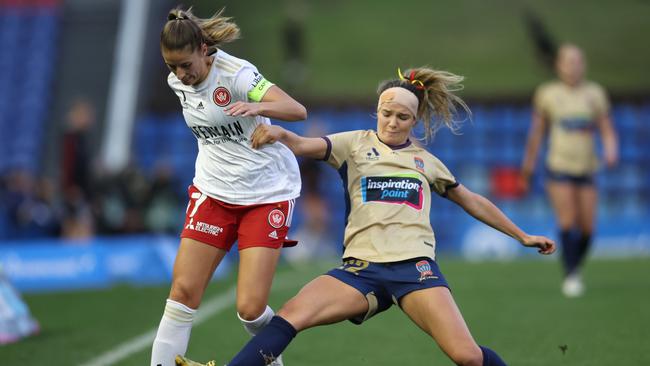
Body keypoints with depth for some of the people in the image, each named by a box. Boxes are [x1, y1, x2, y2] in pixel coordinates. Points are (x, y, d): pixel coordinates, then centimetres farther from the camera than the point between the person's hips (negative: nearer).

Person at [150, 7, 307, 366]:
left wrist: (256, 107, -48)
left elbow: (297, 110, -31)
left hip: (267, 194, -5)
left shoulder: (236, 73, -19)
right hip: (213, 191, 5)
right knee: (183, 291, -8)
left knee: (250, 308, -10)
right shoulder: (177, 81, 0)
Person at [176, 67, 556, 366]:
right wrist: (280, 133, -29)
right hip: (362, 268, 0)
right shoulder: (355, 144, 12)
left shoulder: (426, 161, 18)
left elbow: (473, 202, 29)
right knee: (291, 314, -24)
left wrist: (522, 236, 31)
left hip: (416, 265, 0)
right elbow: (306, 145, -6)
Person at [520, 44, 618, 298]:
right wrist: (528, 166, 14)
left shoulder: (594, 93, 5)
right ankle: (570, 277, -11)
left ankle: (575, 270, 24)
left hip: (587, 169, 2)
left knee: (587, 229, 0)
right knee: (567, 222, -16)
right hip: (558, 168, -2)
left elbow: (607, 130, 6)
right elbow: (537, 132, 10)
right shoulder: (547, 94, 2)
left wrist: (610, 151, -14)